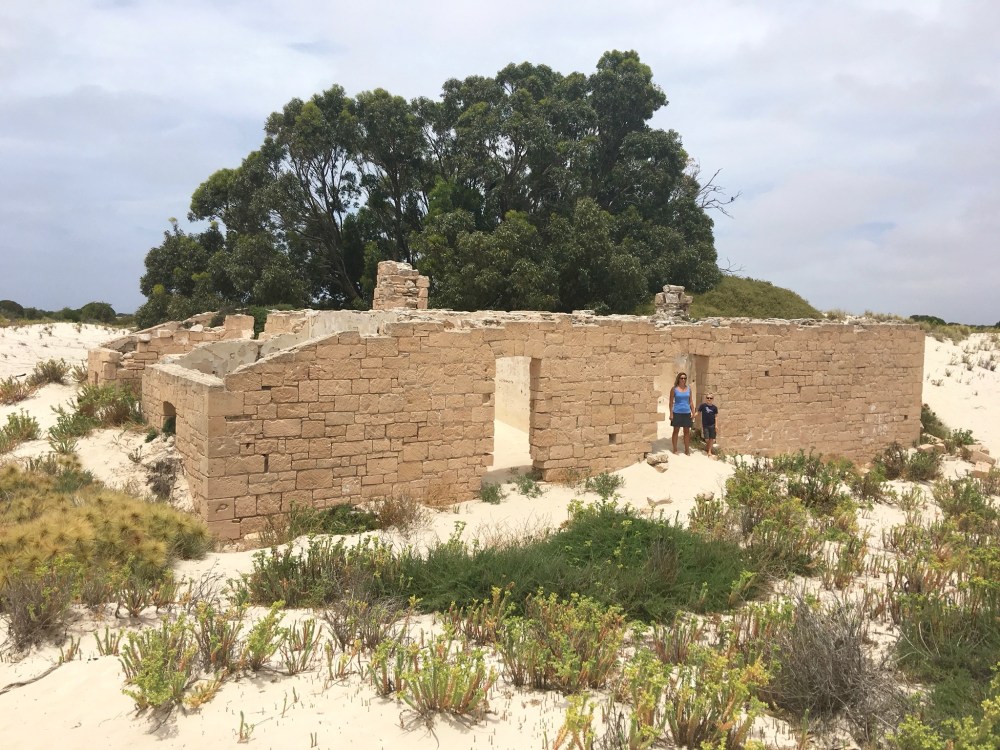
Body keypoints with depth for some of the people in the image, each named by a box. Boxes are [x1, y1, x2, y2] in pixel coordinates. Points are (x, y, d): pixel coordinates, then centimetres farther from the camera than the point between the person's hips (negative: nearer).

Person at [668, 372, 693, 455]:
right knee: (676, 431, 3)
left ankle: (687, 450, 13)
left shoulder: (688, 389, 7)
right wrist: (671, 414, -8)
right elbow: (671, 402, -2)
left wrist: (693, 412, 5)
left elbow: (690, 401, 11)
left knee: (687, 431, 6)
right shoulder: (674, 389, -3)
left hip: (687, 413, 3)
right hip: (677, 413, -3)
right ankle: (675, 449, 11)